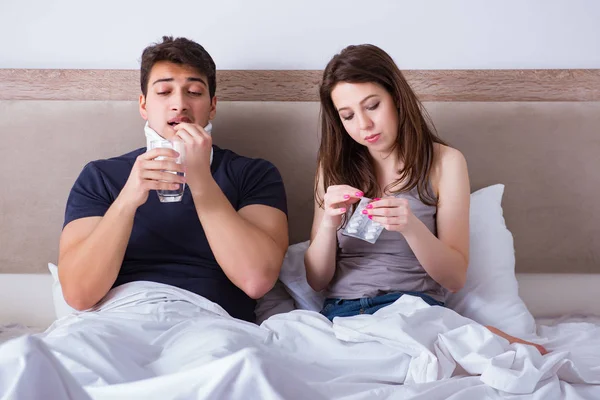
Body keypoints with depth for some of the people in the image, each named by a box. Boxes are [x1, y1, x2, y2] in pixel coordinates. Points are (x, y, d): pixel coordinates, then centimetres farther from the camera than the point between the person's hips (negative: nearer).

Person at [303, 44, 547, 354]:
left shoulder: (444, 162, 3)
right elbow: (317, 281, 8)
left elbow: (455, 278, 0)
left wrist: (411, 227, -19)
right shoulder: (334, 167, 11)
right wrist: (329, 224, -12)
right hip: (339, 311, 3)